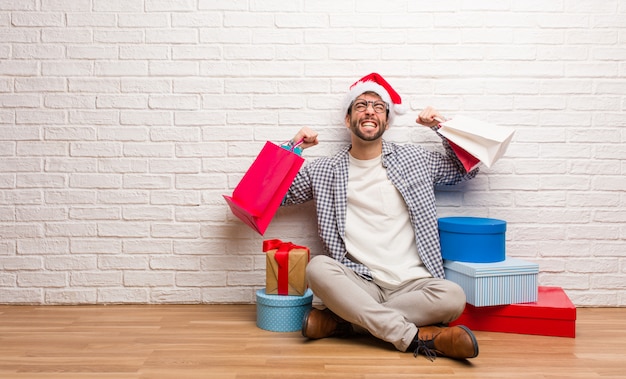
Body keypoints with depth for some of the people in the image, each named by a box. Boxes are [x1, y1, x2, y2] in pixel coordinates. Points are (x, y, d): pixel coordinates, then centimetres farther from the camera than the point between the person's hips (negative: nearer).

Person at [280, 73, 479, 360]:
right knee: (318, 268, -32)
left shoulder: (414, 159, 15)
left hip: (413, 284, 1)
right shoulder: (324, 171, 13)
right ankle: (415, 337, -28)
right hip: (358, 285, -1)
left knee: (452, 297, -31)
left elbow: (467, 169, 24)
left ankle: (339, 321, -21)